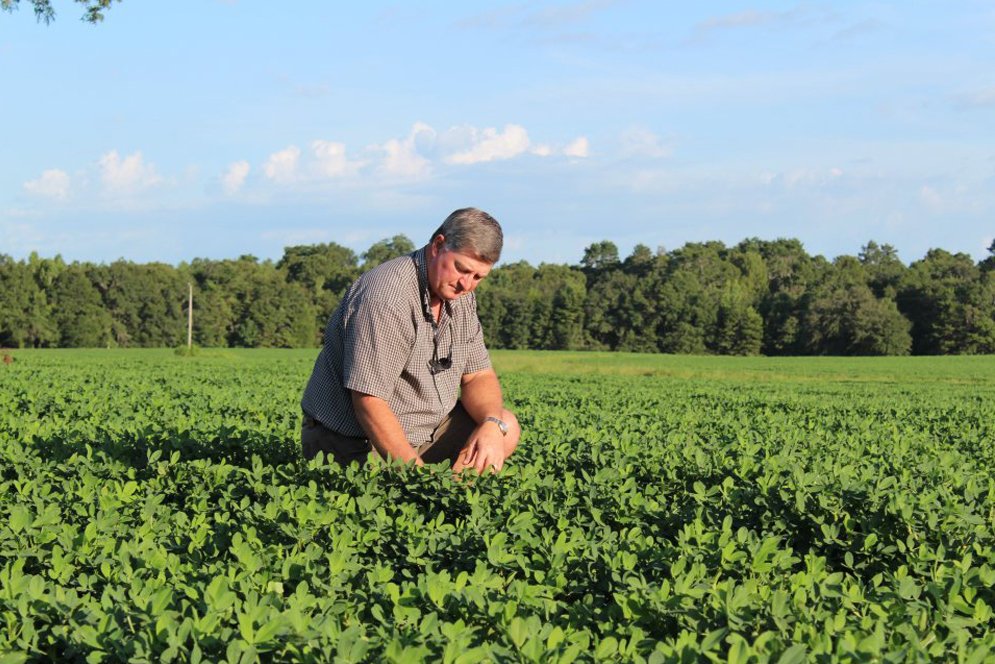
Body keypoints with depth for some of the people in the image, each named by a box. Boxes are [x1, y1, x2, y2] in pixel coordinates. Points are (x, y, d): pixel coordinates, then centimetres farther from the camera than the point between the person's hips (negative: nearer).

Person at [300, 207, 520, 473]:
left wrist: (492, 424, -14)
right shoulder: (387, 298, -25)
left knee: (506, 429, 0)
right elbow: (369, 401, -28)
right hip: (355, 442, -9)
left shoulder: (459, 296, 4)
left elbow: (478, 376, 9)